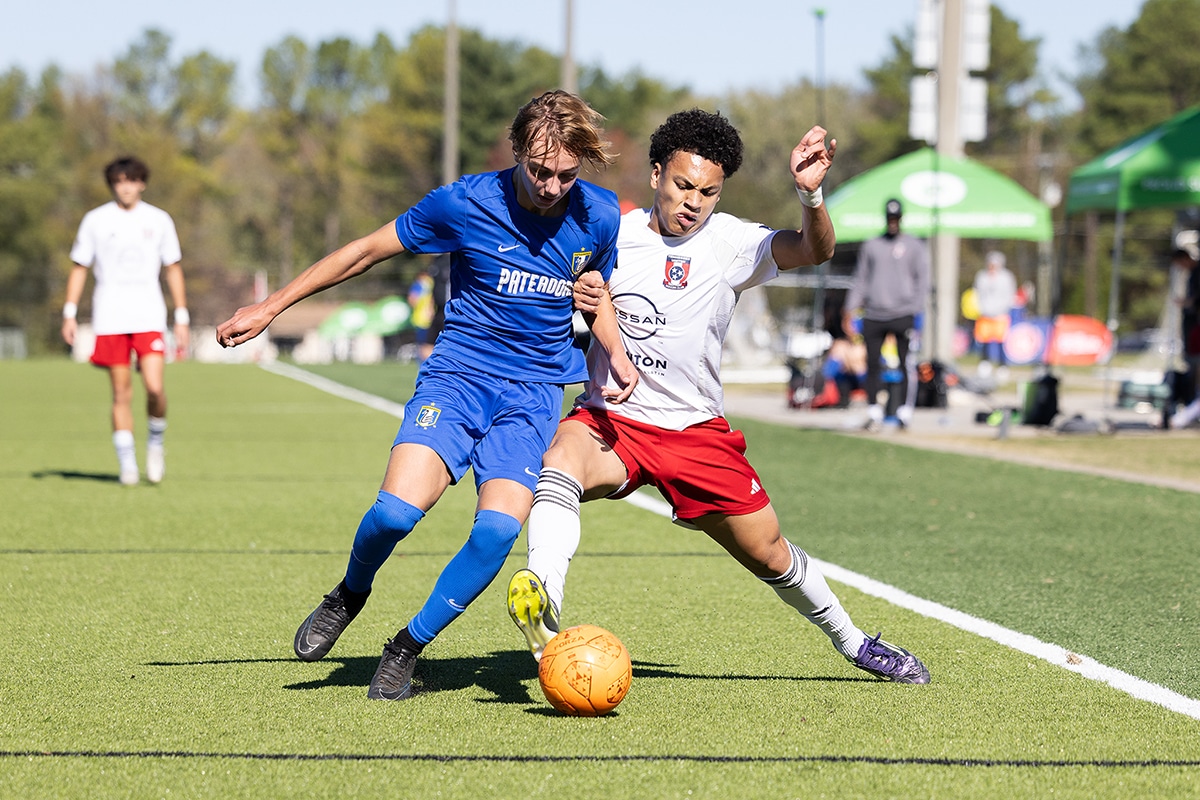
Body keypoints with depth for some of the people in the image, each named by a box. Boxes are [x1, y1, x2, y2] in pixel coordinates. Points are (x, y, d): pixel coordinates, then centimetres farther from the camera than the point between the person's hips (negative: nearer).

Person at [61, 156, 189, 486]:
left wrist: (182, 319, 8)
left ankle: (156, 443, 10)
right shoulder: (95, 220, 4)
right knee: (121, 393, 0)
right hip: (109, 319, 0)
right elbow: (79, 267, 9)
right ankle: (127, 464, 9)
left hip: (149, 318, 0)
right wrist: (70, 313, 1)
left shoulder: (158, 220, 7)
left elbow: (173, 270, 12)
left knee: (154, 387, -16)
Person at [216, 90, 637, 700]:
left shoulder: (598, 217, -2)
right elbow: (368, 250, 0)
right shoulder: (465, 203, -11)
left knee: (499, 528, -23)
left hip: (534, 392, 2)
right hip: (456, 375, -2)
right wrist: (269, 308, 2)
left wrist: (614, 351, -1)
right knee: (397, 509, -25)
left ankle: (408, 647, -1)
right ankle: (350, 594, 11)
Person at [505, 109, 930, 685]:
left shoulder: (730, 243, -4)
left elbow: (814, 250, -20)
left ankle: (851, 641, 36)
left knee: (770, 555, 9)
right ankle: (543, 604, -56)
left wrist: (809, 194, -40)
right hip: (609, 421, -1)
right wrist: (581, 307, -17)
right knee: (563, 460, -36)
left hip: (697, 432, 1)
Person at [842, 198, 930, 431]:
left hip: (902, 314, -3)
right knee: (872, 365, -1)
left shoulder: (914, 246, 7)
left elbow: (922, 280, 4)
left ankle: (904, 412, 1)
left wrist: (917, 311, -7)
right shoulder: (870, 246, 15)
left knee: (905, 364, -4)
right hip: (873, 315, 3)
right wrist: (850, 309, 8)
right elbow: (860, 279, 17)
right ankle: (873, 413, 3)